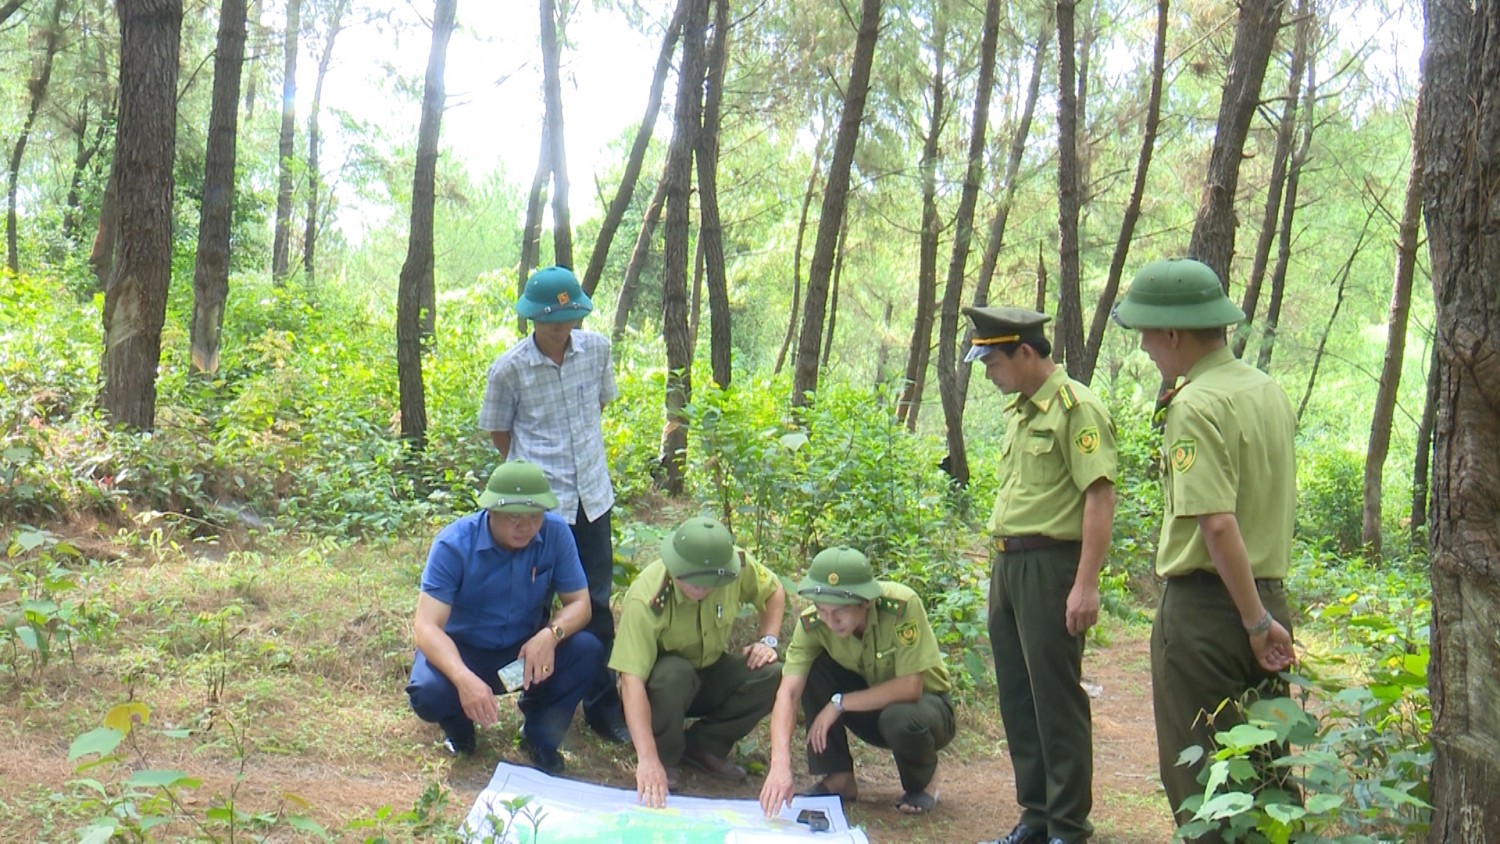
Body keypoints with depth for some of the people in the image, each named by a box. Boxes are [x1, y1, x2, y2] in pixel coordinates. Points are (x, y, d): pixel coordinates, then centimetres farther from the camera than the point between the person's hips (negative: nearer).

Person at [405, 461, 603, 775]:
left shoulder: (555, 533, -17)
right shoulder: (453, 545, -24)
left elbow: (579, 603, -10)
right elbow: (427, 627, -30)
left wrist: (551, 634, -35)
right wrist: (465, 679, -49)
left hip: (527, 649, 2)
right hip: (463, 650, -2)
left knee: (588, 651, -25)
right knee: (429, 693, -33)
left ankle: (540, 735, 1)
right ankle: (459, 724, 7)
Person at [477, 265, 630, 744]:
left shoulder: (596, 349, -1)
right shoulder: (509, 369, -11)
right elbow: (499, 433, 3)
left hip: (592, 497, 3)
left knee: (596, 602, 11)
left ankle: (603, 704, 22)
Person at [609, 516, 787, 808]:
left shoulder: (737, 565, -21)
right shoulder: (646, 600, -35)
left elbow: (774, 592, 2)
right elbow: (632, 680, -40)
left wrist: (767, 640, -15)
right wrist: (647, 759, -46)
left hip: (712, 675, 4)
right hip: (660, 682, -4)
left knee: (772, 675, -22)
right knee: (674, 673, -38)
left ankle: (703, 745, -5)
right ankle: (666, 756, -11)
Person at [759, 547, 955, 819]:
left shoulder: (902, 606, -32)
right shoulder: (812, 623, -22)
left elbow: (911, 687, -31)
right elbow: (788, 692, -29)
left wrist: (839, 704, -29)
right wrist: (780, 764, -44)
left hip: (924, 701, -3)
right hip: (869, 707, 3)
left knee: (900, 718, -36)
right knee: (815, 669, -21)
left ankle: (920, 784, -1)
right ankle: (837, 778, -7)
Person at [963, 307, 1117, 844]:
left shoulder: (1076, 408, -12)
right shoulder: (1020, 411, 16)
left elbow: (1099, 497, -18)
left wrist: (1086, 584, -23)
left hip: (1050, 564, -9)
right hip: (1006, 563, 9)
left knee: (1056, 698, -3)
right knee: (1017, 696, 13)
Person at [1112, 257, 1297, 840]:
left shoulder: (1197, 406, -17)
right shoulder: (1269, 391, 10)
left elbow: (1218, 524, -25)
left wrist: (1255, 621, -19)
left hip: (1205, 602, -9)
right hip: (1269, 593, 9)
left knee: (1197, 777, 2)